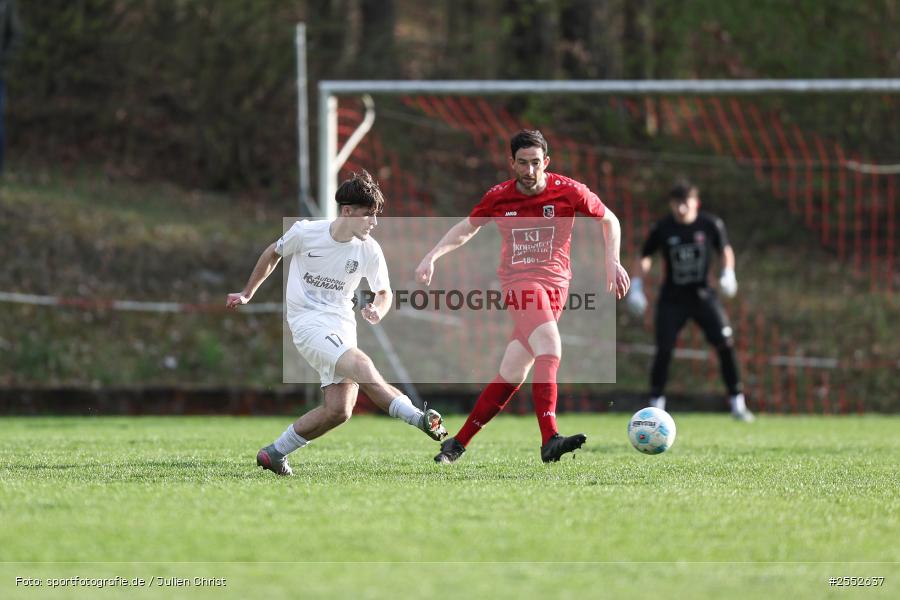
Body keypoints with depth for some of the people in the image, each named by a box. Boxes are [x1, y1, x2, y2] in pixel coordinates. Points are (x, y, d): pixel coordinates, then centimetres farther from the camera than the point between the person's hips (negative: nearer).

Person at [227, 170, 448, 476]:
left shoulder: (370, 250, -2)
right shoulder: (305, 232, -9)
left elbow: (384, 292, 12)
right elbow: (273, 254, 10)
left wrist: (377, 310, -12)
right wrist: (247, 294, 20)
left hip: (342, 325, 5)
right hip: (307, 322, -5)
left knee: (339, 410, -9)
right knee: (361, 365, -30)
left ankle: (274, 454, 6)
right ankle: (420, 419, -36)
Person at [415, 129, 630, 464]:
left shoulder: (568, 191, 0)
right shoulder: (498, 197, 4)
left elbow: (609, 220, 14)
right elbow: (466, 229, 21)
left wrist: (612, 263, 3)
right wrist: (433, 256, 9)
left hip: (555, 284, 2)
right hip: (519, 282, -2)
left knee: (511, 376, 2)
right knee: (550, 347, -30)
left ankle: (459, 443, 16)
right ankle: (549, 440, -41)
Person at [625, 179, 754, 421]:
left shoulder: (711, 225, -8)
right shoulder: (663, 229, -9)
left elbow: (725, 250, 8)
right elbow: (645, 257, 4)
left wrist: (728, 273, -8)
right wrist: (636, 286, -5)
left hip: (702, 294, 1)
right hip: (672, 299, -1)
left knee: (725, 344, -9)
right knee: (664, 349, -9)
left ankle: (737, 403, 0)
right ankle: (656, 405, 3)